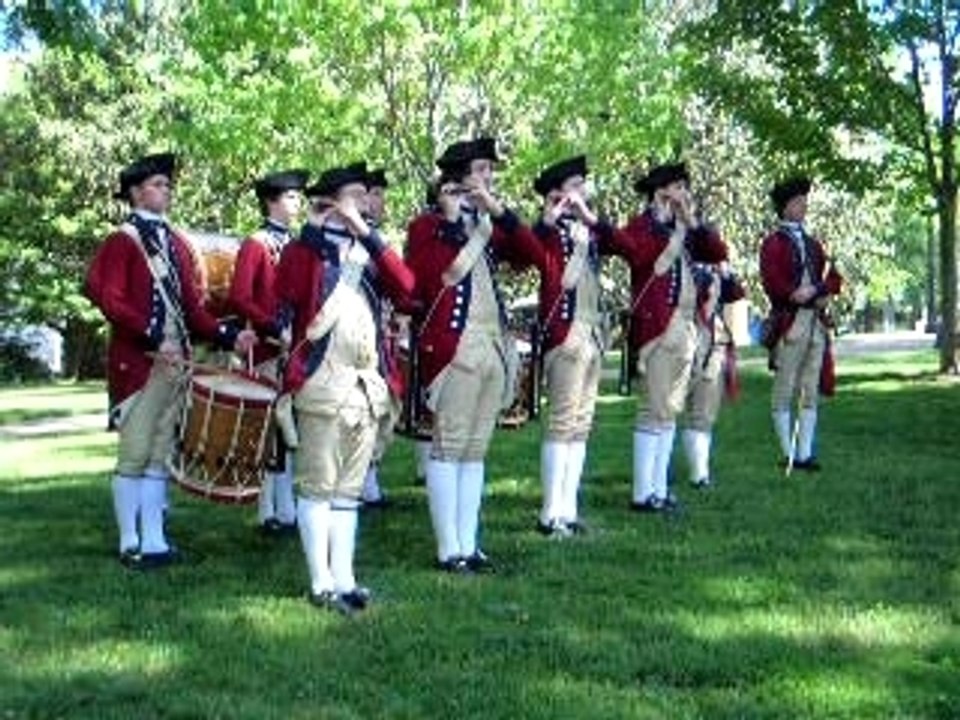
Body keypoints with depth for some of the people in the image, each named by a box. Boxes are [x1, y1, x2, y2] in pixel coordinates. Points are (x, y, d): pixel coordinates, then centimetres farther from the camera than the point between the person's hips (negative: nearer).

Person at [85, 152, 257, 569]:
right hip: (138, 364, -7)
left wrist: (228, 336, 1)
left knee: (160, 454, 10)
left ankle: (154, 542, 15)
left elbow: (191, 306, 15)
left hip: (175, 363, 7)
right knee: (134, 454, -1)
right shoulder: (122, 242, -4)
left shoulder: (176, 244, 16)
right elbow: (109, 300, -13)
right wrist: (154, 340, -21)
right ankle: (131, 544, 6)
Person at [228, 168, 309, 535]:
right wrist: (275, 328, -21)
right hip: (270, 351, -7)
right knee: (273, 429, -4)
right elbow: (239, 299, -14)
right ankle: (270, 513, 3)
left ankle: (287, 508, 17)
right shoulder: (255, 245, -6)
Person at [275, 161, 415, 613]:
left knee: (349, 489, 9)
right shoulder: (305, 249, 0)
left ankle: (344, 580, 14)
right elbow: (284, 297, -16)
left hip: (367, 385, 6)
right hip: (323, 385, -6)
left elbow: (406, 288, -2)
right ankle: (322, 585, 1)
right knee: (317, 486, -2)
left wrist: (367, 233, -6)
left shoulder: (368, 251, 19)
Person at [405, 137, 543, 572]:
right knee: (448, 446, -4)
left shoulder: (488, 225, 19)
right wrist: (451, 222, -14)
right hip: (454, 348, -7)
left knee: (475, 449, 9)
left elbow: (533, 255, 6)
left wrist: (499, 211, -5)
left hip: (494, 346, 7)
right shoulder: (427, 226, -2)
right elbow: (430, 280, -17)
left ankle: (469, 545, 14)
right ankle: (448, 549, 0)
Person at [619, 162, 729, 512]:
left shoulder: (684, 228, 21)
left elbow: (719, 253, 9)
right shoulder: (640, 226, -3)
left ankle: (659, 489, 14)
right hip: (656, 325, -8)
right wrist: (677, 229, -13)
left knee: (671, 409, 9)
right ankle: (643, 494, -7)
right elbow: (652, 264, -21)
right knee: (654, 410, -9)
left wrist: (693, 223, 1)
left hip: (686, 325, 8)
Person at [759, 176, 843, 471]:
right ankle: (788, 454, 2)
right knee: (784, 390, -3)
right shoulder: (774, 243, 2)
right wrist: (794, 295, -16)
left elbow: (834, 279, 13)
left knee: (811, 391, 5)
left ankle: (805, 453, 7)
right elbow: (772, 282, -10)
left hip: (817, 322, 6)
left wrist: (815, 290, -5)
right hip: (789, 321, -6)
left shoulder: (813, 244, 20)